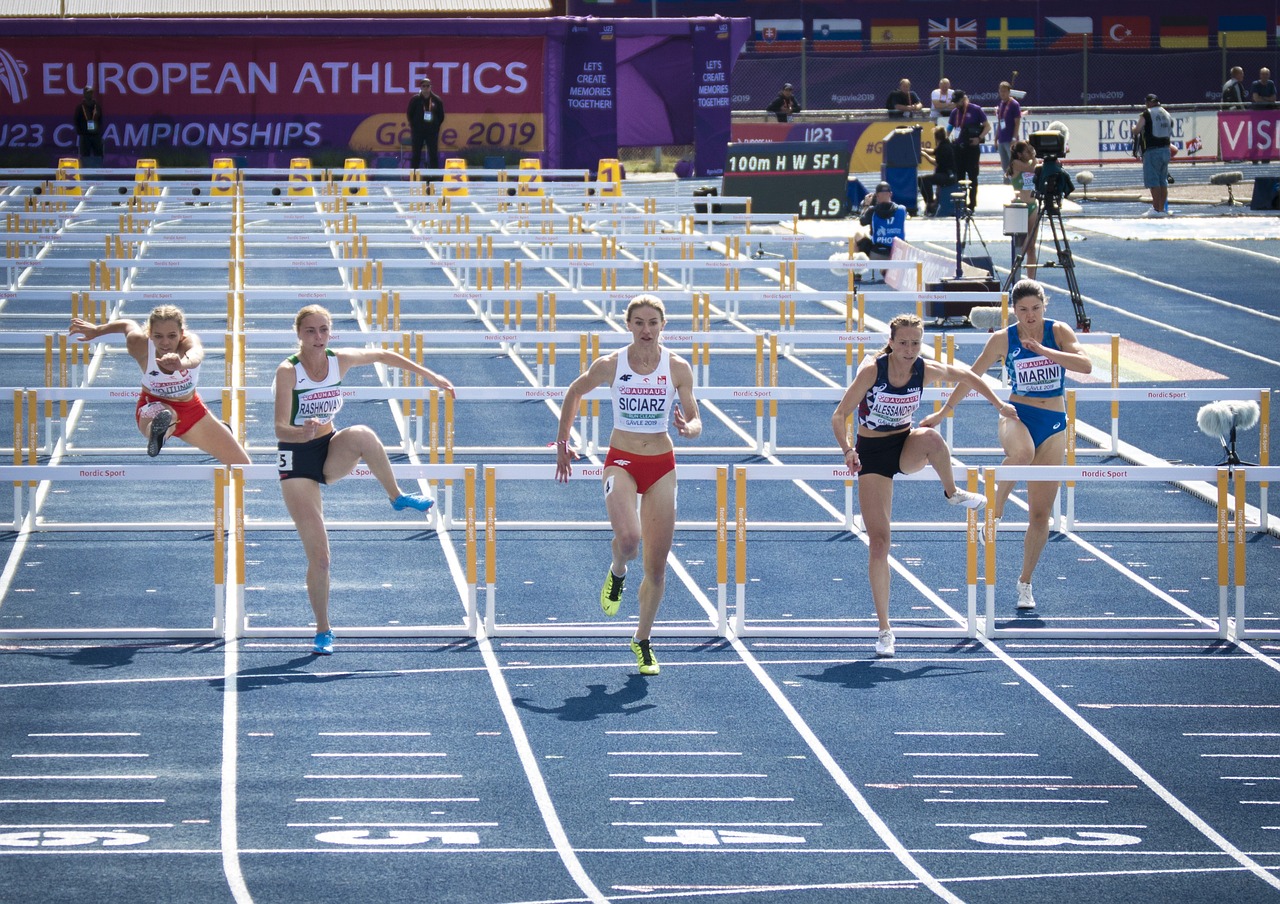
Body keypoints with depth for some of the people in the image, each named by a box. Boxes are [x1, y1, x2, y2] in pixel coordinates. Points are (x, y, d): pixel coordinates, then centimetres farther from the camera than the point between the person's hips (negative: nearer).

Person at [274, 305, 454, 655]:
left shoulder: (340, 360, -5)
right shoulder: (288, 372, -18)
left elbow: (383, 356, 13)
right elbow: (280, 429, -26)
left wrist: (430, 375, 15)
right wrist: (304, 432, -48)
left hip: (332, 453, 3)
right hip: (297, 459, -3)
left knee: (362, 435, -35)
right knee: (318, 554, -8)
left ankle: (397, 497, -12)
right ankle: (323, 631, 9)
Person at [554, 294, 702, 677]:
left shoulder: (678, 368, -5)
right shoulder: (609, 365, -7)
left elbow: (695, 422, -2)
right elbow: (575, 392, 11)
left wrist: (689, 428, -26)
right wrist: (562, 442, 11)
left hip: (662, 465, 2)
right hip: (622, 461, -2)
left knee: (657, 566, 5)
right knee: (628, 538, -29)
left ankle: (642, 641, 23)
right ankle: (617, 573, 9)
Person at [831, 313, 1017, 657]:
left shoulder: (926, 370, -12)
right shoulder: (872, 371, -21)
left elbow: (966, 376, 8)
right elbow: (839, 416, -19)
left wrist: (999, 404, 10)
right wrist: (847, 451, -35)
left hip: (906, 447, 2)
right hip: (872, 452, -2)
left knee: (931, 437, -37)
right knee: (878, 542, -9)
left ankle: (953, 493, -7)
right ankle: (884, 629, 1)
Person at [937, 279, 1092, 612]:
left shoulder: (1059, 331, -2)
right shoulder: (1003, 339, -3)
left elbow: (1085, 365, -17)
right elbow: (972, 375, 5)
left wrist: (1043, 350, -23)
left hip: (1054, 426, 2)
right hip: (1016, 416, -2)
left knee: (1041, 514, 3)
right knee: (1022, 453, -43)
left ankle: (1025, 582, 17)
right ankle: (995, 510, -23)